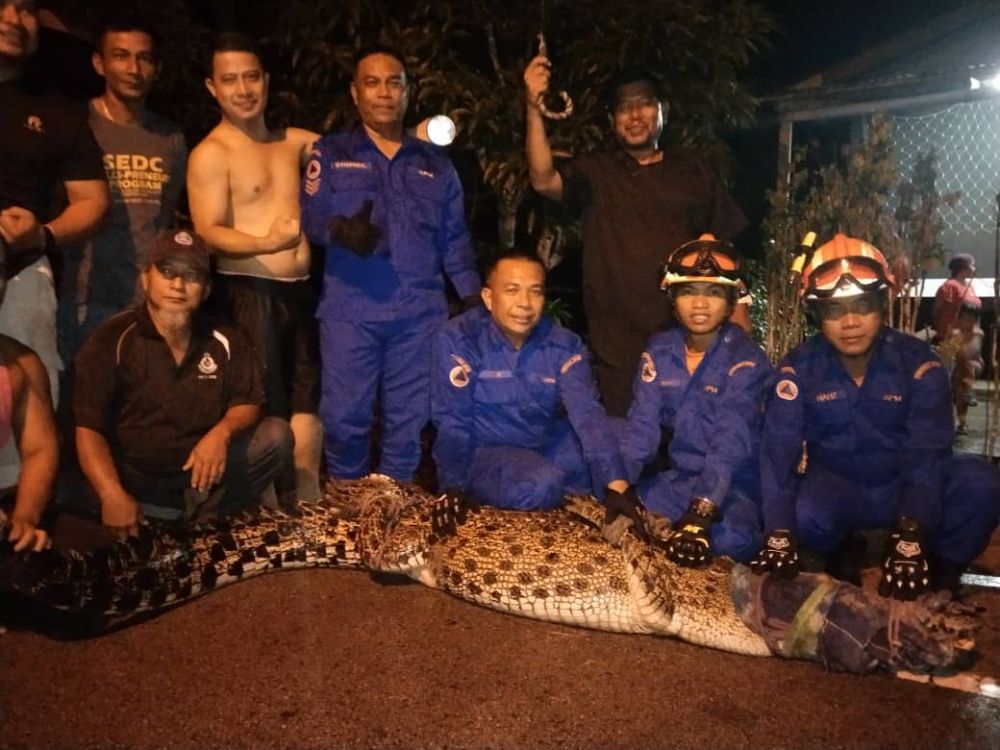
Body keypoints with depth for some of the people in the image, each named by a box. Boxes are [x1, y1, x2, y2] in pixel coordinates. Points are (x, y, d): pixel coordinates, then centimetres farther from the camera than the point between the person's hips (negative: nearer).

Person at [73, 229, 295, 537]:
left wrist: (221, 433, -22)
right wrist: (113, 494, -30)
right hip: (136, 478, -2)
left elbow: (247, 404, 4)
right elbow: (89, 428, -14)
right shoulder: (113, 339, -8)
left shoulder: (226, 342, 2)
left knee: (276, 434, -16)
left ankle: (204, 518, -19)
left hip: (203, 473, 2)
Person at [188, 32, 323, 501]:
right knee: (264, 406, -3)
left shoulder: (294, 142, 13)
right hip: (248, 293, -6)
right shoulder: (211, 154, -5)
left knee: (307, 398, 8)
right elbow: (209, 233, -14)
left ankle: (307, 497, 19)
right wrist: (266, 243, -32)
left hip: (301, 290, 6)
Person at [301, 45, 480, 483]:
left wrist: (473, 297, 4)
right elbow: (310, 217, -1)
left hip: (420, 312, 2)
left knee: (409, 419, 7)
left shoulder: (435, 163, 16)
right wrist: (340, 230, -23)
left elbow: (455, 240, 14)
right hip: (350, 310, -2)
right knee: (345, 417, 0)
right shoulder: (331, 153, 10)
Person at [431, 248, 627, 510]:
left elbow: (587, 413, -20)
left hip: (550, 446, 4)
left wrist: (616, 484, -31)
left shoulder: (563, 344, -8)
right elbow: (452, 422, -17)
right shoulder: (459, 338, -19)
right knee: (539, 487, -34)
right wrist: (454, 491, -19)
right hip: (487, 451, -4)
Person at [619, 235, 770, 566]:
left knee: (730, 539, -32)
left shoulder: (745, 360, -14)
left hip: (733, 481, -3)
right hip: (680, 476, 3)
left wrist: (700, 513, -37)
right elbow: (642, 424, -8)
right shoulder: (659, 351, 0)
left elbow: (732, 440, -26)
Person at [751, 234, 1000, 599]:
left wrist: (910, 534, -36)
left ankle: (940, 574, -2)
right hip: (836, 492, 0)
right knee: (803, 514, -34)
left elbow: (927, 449, -23)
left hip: (906, 487, 1)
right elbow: (780, 446, -21)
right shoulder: (799, 366, -13)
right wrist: (779, 534, -34)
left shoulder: (917, 360, -14)